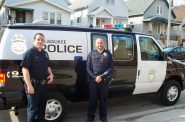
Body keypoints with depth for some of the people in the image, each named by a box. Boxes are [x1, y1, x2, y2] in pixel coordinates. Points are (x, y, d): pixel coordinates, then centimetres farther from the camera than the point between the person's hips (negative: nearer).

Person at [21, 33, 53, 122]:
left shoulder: (45, 53, 11)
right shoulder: (30, 52, -13)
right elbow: (25, 69, -20)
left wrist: (51, 74, 4)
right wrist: (29, 85, -25)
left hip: (43, 84, 8)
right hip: (34, 84, -8)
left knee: (42, 107, 19)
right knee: (33, 108, 3)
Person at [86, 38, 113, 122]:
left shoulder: (108, 54, 5)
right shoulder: (91, 54, 6)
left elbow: (110, 68, -1)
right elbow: (88, 68, 0)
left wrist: (101, 76, -13)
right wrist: (95, 77, -13)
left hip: (104, 80, 0)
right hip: (93, 80, 0)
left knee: (103, 99, 9)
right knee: (92, 99, 7)